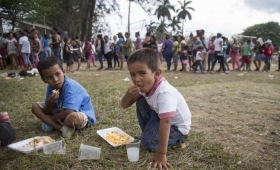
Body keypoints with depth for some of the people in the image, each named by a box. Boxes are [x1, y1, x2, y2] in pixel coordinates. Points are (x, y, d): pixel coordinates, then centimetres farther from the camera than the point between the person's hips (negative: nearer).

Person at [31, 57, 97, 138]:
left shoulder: (71, 86, -28)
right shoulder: (51, 87, -7)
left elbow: (68, 113, -36)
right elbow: (46, 112, -3)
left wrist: (50, 120, -17)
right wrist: (50, 102, -26)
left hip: (83, 114, -8)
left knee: (72, 117, -44)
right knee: (35, 106, -2)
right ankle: (62, 128, -15)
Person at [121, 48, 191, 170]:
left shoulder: (164, 93, -38)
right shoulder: (145, 86, -12)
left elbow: (165, 123, -42)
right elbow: (124, 105, -6)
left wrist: (161, 155, -42)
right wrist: (128, 94, -30)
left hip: (176, 126, -7)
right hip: (161, 119, 7)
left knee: (148, 142, -23)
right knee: (141, 102, -4)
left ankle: (177, 139, 3)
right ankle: (149, 132, 10)